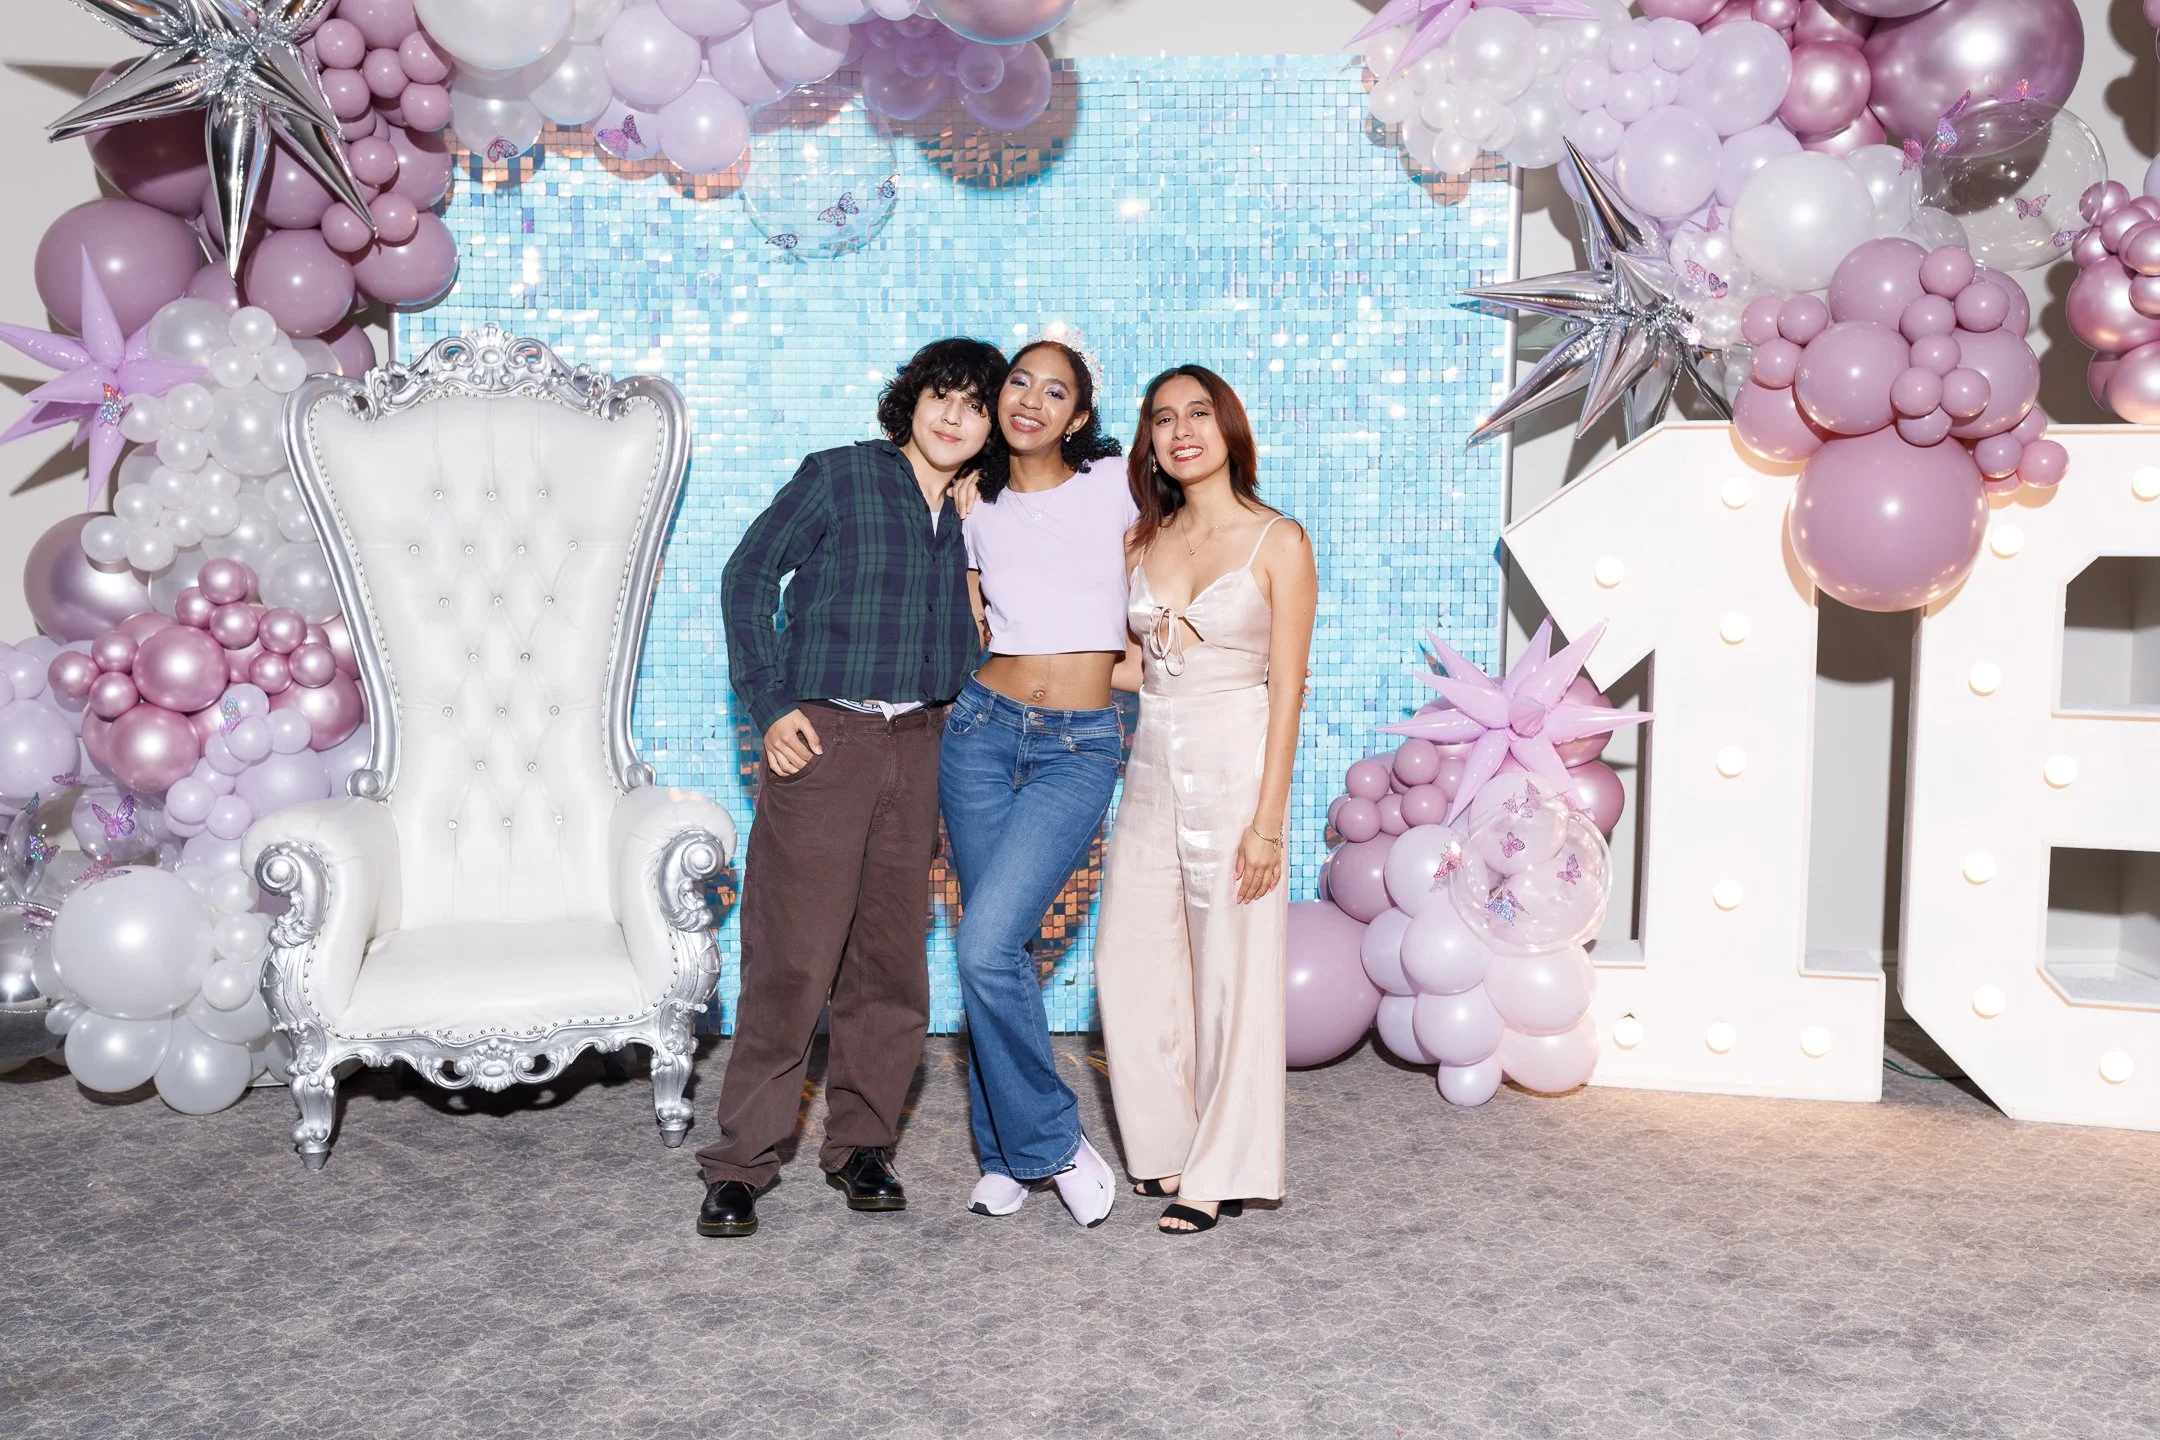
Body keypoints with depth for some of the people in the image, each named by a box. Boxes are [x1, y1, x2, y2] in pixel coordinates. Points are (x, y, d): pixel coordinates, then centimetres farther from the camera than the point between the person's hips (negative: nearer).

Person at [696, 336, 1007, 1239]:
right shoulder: (838, 477, 1)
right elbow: (747, 577, 1)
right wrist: (770, 705, -7)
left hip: (918, 748, 5)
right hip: (822, 738, -4)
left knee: (893, 960, 7)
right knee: (791, 961, -5)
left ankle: (861, 1145, 22)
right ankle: (739, 1164, 6)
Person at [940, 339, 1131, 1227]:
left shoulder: (1114, 486, 1)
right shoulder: (976, 509, 10)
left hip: (1080, 746, -4)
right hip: (983, 729, 4)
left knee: (987, 946, -16)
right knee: (995, 950, 6)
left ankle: (1049, 1140, 4)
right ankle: (1007, 1154, 21)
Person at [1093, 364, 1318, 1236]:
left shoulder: (1277, 542, -5)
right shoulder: (1145, 541, 10)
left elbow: (1286, 689, -8)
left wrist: (1267, 819, -13)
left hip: (1234, 771, -5)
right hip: (1152, 772, 6)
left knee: (1231, 976, 2)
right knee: (1130, 966, 7)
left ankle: (1219, 1172, 16)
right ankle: (1164, 1146, 25)